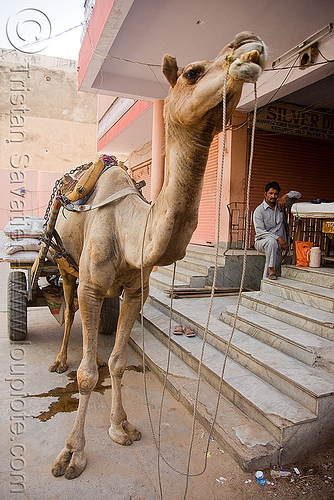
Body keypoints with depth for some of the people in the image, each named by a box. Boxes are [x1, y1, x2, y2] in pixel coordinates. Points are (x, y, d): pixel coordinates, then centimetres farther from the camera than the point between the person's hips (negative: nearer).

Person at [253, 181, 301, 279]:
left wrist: (286, 196, -4)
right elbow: (260, 232, -15)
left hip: (278, 245, 5)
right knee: (272, 241, -37)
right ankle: (271, 268, -30)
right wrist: (278, 238, -22)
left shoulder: (280, 204, 9)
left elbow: (297, 194, 17)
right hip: (262, 241, -5)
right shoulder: (259, 210, -6)